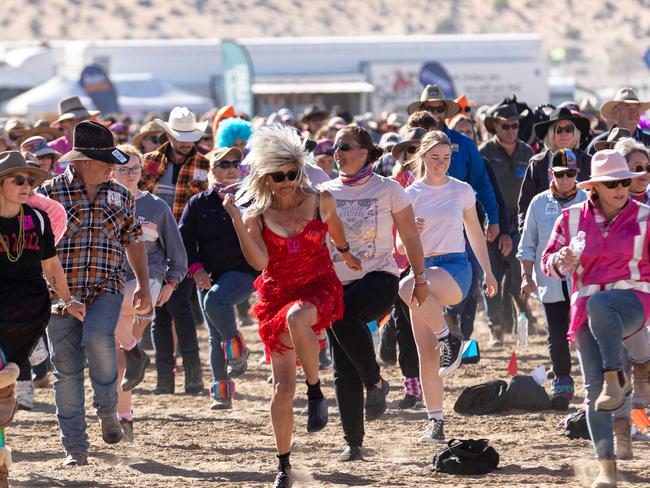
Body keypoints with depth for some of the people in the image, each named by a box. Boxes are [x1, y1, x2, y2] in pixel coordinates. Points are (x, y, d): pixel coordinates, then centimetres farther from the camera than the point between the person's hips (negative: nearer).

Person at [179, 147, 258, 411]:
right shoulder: (198, 203, 7)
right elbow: (185, 239, 3)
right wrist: (196, 268, -9)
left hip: (244, 272, -3)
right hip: (208, 277, 3)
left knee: (215, 300, -33)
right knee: (215, 337, 5)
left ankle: (237, 348, -12)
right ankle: (221, 389, 16)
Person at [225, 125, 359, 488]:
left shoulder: (320, 202, -1)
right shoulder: (257, 215, -3)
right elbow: (259, 261, -19)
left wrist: (346, 254, 40)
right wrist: (236, 218, -24)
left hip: (319, 286, -1)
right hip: (277, 293, 1)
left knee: (296, 318, -40)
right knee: (283, 386, -2)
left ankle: (316, 392, -19)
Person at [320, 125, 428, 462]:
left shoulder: (388, 190, -1)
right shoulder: (326, 193, 8)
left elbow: (410, 237, 5)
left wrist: (420, 278, 2)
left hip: (378, 277, -4)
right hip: (337, 283, 4)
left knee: (344, 314, -36)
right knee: (344, 371, 0)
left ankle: (375, 382, -16)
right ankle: (353, 443, 8)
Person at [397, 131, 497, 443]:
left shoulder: (462, 191, 6)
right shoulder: (411, 194, 6)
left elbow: (475, 233, 18)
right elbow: (401, 247, 5)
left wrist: (488, 272, 18)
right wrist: (412, 231, -17)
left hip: (455, 268, -3)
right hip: (422, 268, 3)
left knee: (408, 287, -37)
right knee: (426, 355, -3)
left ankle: (449, 339, -18)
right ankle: (435, 422, 4)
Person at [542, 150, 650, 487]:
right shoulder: (573, 218, 9)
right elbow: (548, 262, 12)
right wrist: (560, 261, -11)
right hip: (586, 308, 3)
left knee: (599, 305, -40)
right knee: (593, 389, -5)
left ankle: (616, 380, -37)